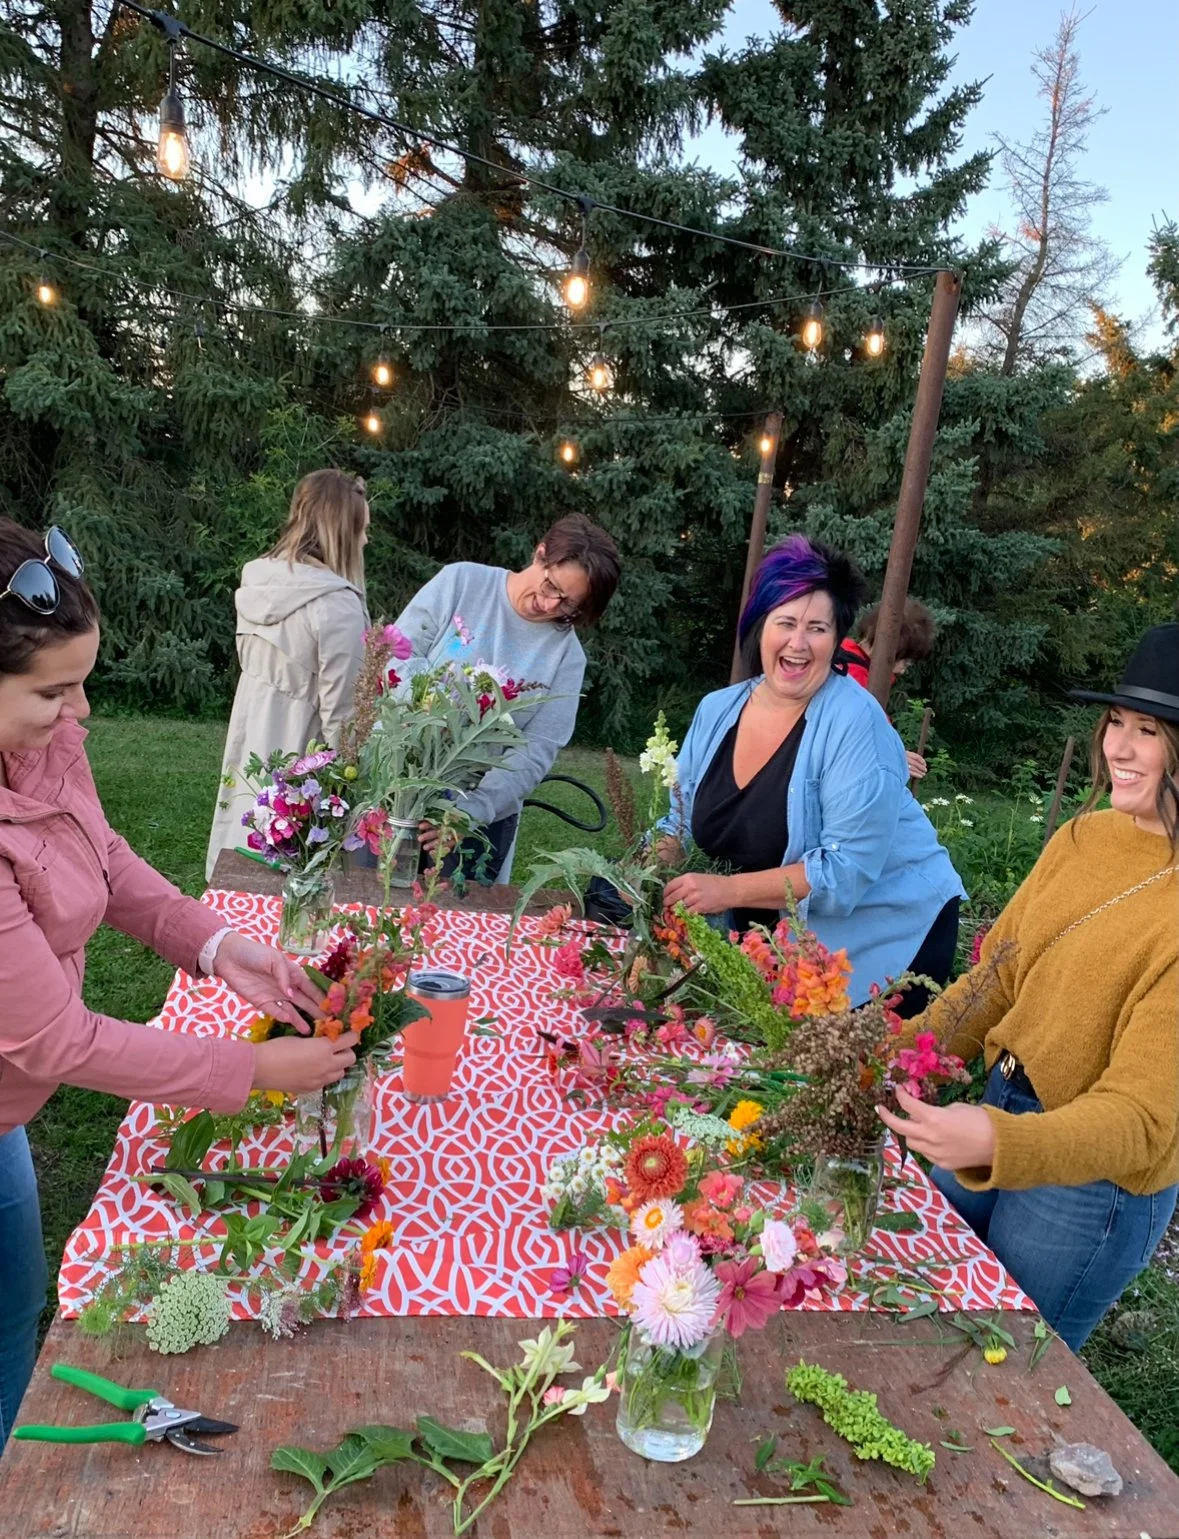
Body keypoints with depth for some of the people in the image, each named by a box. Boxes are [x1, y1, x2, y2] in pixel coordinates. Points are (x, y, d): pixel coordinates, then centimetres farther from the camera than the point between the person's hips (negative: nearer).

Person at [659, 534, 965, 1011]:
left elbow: (846, 870, -25)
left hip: (883, 940, -5)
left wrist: (728, 890, -29)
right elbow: (681, 823, 6)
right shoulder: (716, 711, -2)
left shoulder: (854, 722, -21)